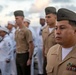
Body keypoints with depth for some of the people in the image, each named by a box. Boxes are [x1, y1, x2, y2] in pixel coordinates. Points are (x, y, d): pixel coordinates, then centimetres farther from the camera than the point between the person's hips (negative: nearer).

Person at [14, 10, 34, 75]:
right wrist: (17, 54, 11)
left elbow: (31, 46, -14)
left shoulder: (26, 31, -14)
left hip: (24, 55, -7)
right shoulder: (16, 31, 7)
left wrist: (30, 58, -14)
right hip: (17, 55, 7)